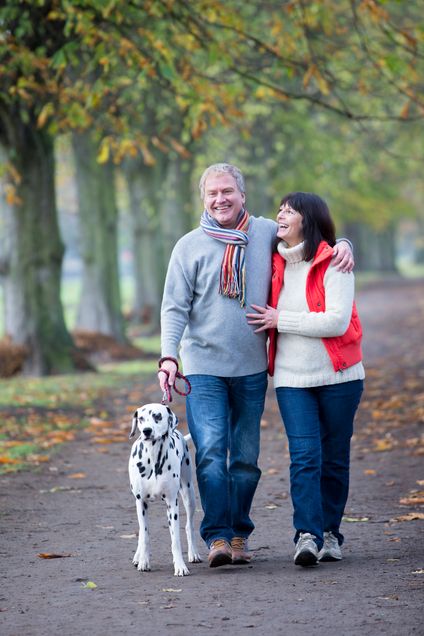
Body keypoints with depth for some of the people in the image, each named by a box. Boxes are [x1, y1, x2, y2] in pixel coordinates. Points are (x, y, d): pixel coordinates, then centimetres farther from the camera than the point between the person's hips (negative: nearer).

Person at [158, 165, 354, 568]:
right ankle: (217, 537, -12)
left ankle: (239, 534, 18)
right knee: (211, 451, -13)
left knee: (246, 457, 7)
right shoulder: (190, 246, 0)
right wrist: (168, 356, -14)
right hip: (204, 366, -2)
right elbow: (175, 308, -2)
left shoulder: (267, 233, 5)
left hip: (251, 368, 2)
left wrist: (342, 245, -3)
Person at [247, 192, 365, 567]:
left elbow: (337, 321, -18)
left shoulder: (333, 264, -8)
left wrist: (280, 320, -14)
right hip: (292, 379, 3)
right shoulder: (276, 265, 9)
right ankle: (307, 536, -18)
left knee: (335, 458, 6)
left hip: (338, 378, -3)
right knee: (304, 455, -11)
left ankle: (330, 533, 19)